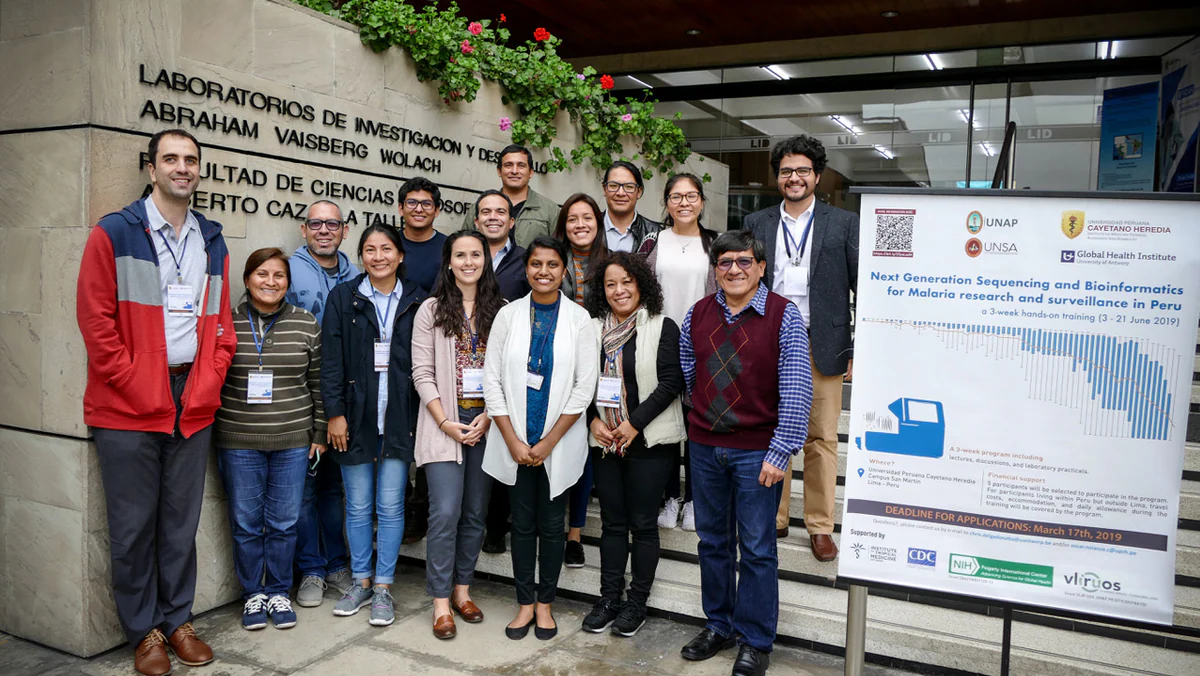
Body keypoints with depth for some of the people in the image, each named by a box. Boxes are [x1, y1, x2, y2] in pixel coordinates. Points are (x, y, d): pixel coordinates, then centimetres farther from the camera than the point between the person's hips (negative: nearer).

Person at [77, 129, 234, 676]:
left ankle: (178, 620, 25)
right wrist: (138, 387, -11)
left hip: (193, 404, 4)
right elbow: (95, 320, -7)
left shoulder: (212, 243, 12)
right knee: (133, 524, 5)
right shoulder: (113, 234, -2)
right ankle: (145, 631, 19)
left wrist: (206, 386, 0)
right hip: (129, 405, -4)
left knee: (182, 521, 12)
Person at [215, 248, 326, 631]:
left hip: (293, 440, 1)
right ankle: (253, 594, 25)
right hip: (239, 441, 0)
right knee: (246, 523, 8)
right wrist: (212, 435, 3)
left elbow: (318, 383, 6)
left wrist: (319, 433, 5)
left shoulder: (307, 325, 3)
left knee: (284, 522, 8)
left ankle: (279, 592, 24)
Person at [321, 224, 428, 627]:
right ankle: (361, 583, 24)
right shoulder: (343, 298, 3)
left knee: (391, 507, 4)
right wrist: (335, 413, -6)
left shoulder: (417, 302, 5)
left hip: (399, 419, 0)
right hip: (356, 416, 0)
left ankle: (383, 589, 16)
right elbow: (331, 360, 0)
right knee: (358, 506, 9)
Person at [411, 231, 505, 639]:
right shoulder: (431, 310, 2)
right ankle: (441, 602, 4)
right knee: (445, 512, -7)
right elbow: (422, 372, -2)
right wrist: (445, 422, -9)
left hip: (488, 423, 2)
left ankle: (462, 590, 25)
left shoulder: (501, 311, 6)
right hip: (444, 424, -2)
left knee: (476, 512, 10)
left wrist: (489, 418, -8)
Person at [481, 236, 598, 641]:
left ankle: (545, 603, 26)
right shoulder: (508, 315, 0)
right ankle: (525, 603, 24)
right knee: (522, 524, 10)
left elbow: (585, 385, -6)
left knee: (551, 525, 10)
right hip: (515, 443, 1)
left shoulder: (578, 318, -3)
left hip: (559, 443, -1)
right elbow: (492, 379, -1)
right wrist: (513, 440, -7)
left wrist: (548, 442, -9)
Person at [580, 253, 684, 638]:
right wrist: (594, 420, -5)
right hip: (605, 441, 4)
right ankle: (609, 598, 21)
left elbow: (671, 382, -11)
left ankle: (637, 602, 17)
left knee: (643, 523, 4)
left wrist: (634, 423, -14)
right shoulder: (594, 329, 7)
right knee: (612, 521, 11)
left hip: (649, 442, -4)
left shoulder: (662, 328, -4)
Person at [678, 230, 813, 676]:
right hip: (704, 446, 4)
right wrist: (704, 415, 13)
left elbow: (797, 390, -11)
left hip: (756, 451, -4)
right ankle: (718, 625, 33)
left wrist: (780, 453, -14)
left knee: (757, 549, 5)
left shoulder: (783, 316, -8)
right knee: (711, 540, 16)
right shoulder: (698, 314, 5)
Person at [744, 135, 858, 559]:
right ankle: (775, 518, 22)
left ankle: (820, 525, 16)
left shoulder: (843, 224, 3)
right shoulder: (757, 224, 9)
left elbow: (863, 287, 2)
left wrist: (861, 349, -3)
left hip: (822, 348, -2)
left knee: (821, 439, 4)